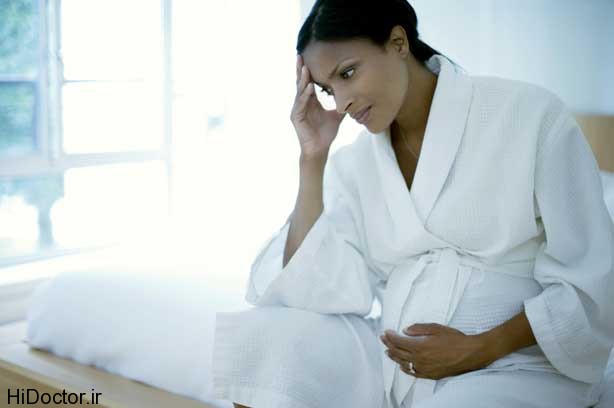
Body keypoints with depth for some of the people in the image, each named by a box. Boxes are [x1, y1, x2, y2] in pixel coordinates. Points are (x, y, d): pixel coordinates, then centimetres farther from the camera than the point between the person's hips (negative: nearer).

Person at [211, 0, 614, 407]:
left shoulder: (530, 114, -8)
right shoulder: (355, 163, 5)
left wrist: (480, 349, -19)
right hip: (396, 356, 5)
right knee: (261, 336, -12)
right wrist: (313, 158, -7)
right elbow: (313, 291, -5)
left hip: (516, 362, -4)